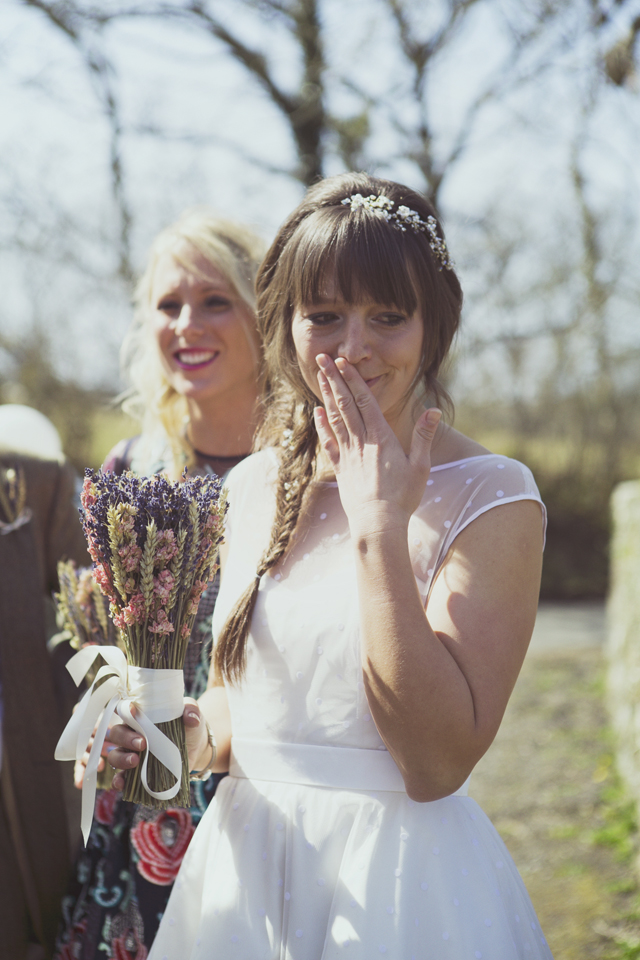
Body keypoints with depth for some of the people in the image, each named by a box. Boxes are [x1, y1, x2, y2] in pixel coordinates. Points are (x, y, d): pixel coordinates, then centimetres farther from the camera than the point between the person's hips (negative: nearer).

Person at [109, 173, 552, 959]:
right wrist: (183, 731, -7)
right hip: (243, 866, 5)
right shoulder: (254, 486, 3)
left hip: (404, 885, -5)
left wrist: (379, 531, -22)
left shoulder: (491, 497, -12)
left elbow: (437, 763, -20)